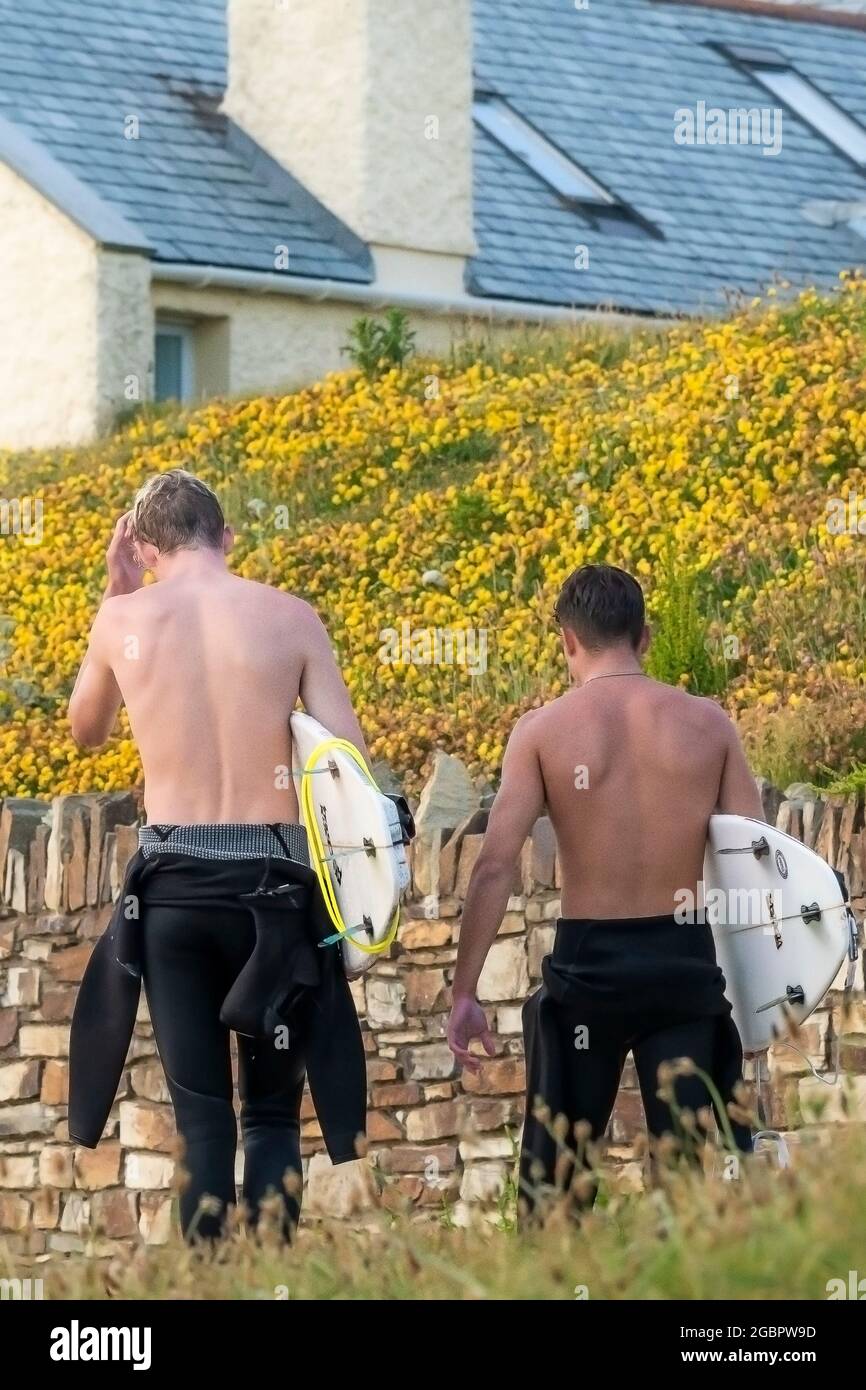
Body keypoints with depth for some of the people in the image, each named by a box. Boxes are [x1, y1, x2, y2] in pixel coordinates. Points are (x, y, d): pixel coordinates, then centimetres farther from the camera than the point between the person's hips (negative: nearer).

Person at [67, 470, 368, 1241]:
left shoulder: (123, 618, 2)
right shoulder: (290, 616, -1)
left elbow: (87, 730, 22)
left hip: (172, 881, 1)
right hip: (272, 882, -1)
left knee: (202, 1112, 7)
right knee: (272, 1112, 10)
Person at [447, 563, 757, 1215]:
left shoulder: (544, 728, -3)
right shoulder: (708, 723, 2)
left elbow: (496, 866, -9)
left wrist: (465, 993, -5)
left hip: (588, 964, -1)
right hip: (684, 961, 1)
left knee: (557, 1173, 12)